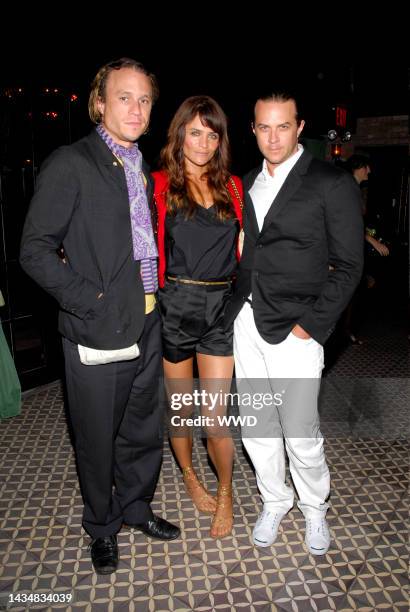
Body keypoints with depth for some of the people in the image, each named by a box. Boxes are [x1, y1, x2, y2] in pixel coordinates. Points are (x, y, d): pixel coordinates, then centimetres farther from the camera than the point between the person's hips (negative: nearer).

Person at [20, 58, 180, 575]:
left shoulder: (142, 169, 13)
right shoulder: (70, 164, -8)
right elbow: (35, 249, -13)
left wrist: (156, 296, 8)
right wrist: (90, 299, -17)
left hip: (147, 326, 7)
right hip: (99, 332, -6)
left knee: (143, 428, 19)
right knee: (98, 438, 11)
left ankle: (135, 506, 43)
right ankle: (102, 525, 36)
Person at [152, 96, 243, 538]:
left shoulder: (232, 187, 10)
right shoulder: (160, 185, 1)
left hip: (220, 307, 2)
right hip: (174, 306, -1)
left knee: (215, 418, 2)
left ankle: (225, 492, 27)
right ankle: (189, 475, 41)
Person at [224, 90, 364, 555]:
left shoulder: (333, 184, -5)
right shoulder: (247, 184, 12)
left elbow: (347, 266, -6)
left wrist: (311, 326, -12)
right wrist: (235, 309, 3)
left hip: (294, 330, -5)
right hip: (245, 324, 5)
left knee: (300, 433, 5)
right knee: (255, 427, 14)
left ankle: (314, 507, 35)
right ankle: (274, 501, 38)